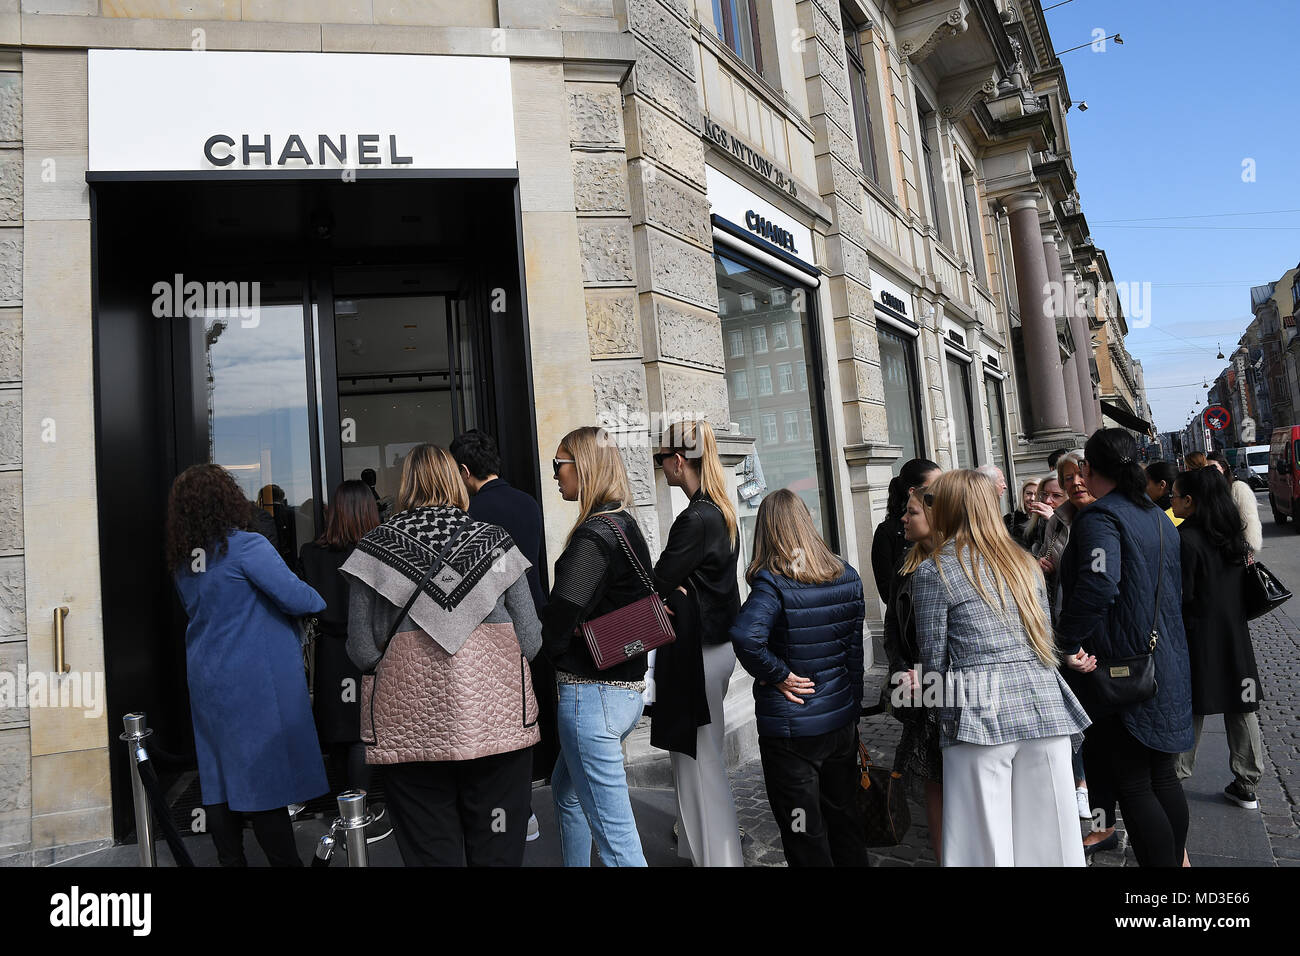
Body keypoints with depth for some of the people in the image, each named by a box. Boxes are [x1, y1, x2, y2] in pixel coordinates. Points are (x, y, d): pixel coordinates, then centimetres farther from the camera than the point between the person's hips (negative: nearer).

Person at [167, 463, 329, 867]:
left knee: (221, 773, 13)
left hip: (207, 681, 7)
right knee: (267, 774, -1)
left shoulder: (182, 561, 6)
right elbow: (295, 597, -20)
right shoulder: (245, 546, -17)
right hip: (256, 682, -7)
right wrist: (321, 603, -1)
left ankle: (230, 858, 22)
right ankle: (284, 860, 6)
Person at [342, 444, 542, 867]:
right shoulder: (494, 539, 2)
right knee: (497, 852, 11)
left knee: (433, 853, 10)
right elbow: (530, 641, 1)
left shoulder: (373, 548, 0)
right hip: (497, 720, 1)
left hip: (411, 730, 0)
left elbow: (362, 651, -1)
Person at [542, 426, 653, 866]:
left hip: (593, 693, -10)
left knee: (615, 837, -3)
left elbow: (561, 616, -25)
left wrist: (549, 650, -2)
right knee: (566, 789, 29)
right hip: (628, 685, 10)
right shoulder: (626, 525, 10)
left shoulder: (593, 535, -19)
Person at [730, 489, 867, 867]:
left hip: (790, 729, -5)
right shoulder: (846, 574, -1)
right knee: (844, 817, 23)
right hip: (842, 719, 6)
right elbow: (854, 646, 7)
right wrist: (853, 702, 16)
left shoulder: (772, 582, -18)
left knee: (806, 836, 10)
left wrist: (777, 674, -20)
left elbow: (745, 636, -36)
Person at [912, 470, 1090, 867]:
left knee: (986, 841, 2)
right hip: (1044, 702, 6)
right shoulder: (1024, 562, 14)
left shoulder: (933, 571, -3)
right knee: (1049, 834, 11)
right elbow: (1046, 638, 18)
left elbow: (934, 659, -1)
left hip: (983, 714, -5)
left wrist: (948, 710, 13)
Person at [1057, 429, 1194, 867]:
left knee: (1132, 785, -1)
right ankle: (1176, 857, 33)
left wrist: (1069, 643, -23)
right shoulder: (1156, 515, 11)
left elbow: (1098, 584, -33)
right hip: (1165, 662, 9)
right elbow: (1175, 587, 20)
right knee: (1161, 774, 20)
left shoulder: (1099, 517, -17)